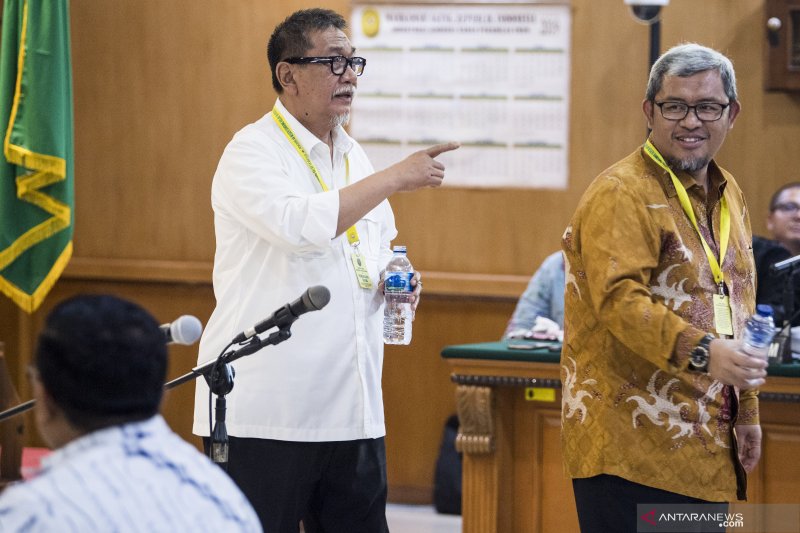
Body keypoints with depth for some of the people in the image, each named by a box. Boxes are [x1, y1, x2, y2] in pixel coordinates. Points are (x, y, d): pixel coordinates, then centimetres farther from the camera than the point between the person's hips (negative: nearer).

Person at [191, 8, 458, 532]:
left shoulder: (353, 156, 16)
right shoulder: (253, 151, -7)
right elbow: (302, 224, -25)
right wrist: (396, 178, -19)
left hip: (353, 410, 7)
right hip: (265, 411, -7)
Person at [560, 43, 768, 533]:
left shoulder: (729, 195, 18)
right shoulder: (621, 194, -11)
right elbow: (618, 298, -23)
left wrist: (747, 412, 21)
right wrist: (699, 350, -36)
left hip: (706, 445, 8)